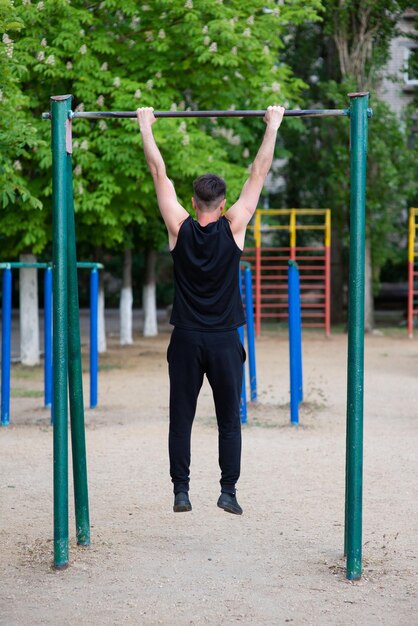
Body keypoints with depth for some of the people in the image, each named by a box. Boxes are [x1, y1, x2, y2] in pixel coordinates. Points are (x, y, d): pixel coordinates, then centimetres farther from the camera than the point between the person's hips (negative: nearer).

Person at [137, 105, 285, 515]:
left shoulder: (179, 229, -4)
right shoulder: (233, 228, -6)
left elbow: (159, 174, 3)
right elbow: (259, 174, -1)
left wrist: (145, 127, 10)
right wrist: (272, 127, 5)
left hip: (186, 340, 1)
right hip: (224, 341, -1)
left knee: (181, 419, 6)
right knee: (229, 421, 6)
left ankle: (181, 492, 5)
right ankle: (228, 492, 3)